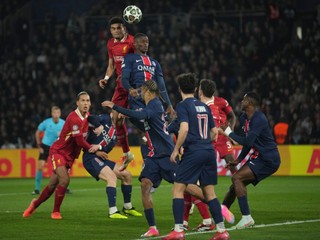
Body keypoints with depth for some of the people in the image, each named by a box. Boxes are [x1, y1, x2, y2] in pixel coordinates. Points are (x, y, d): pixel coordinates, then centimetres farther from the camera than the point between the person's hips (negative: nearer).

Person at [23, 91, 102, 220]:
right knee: (64, 180, -23)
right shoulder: (73, 118, -24)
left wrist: (97, 146, -4)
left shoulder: (87, 116, 1)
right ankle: (55, 212, -6)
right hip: (58, 152, -7)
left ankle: (35, 204, 34)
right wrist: (92, 148, -10)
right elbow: (79, 140, -23)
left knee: (53, 185, 10)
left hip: (69, 155, 7)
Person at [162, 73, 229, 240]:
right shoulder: (204, 106, 16)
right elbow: (214, 132, 18)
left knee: (178, 189, -1)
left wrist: (176, 150, -9)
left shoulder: (183, 106, -4)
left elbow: (184, 129, -17)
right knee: (209, 193, 11)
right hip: (209, 152, 6)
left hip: (193, 152, -6)